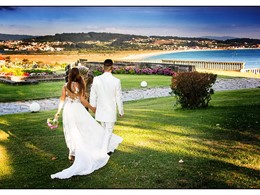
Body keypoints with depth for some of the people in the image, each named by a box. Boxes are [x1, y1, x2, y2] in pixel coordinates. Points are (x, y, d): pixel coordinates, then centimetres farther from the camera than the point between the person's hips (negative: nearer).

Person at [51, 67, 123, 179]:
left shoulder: (65, 86, 2)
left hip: (68, 110, 3)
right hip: (78, 109, -3)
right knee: (88, 128, 5)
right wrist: (92, 108, 1)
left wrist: (58, 112, 10)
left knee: (71, 132, 12)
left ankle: (72, 153, 19)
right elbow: (82, 100, -8)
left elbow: (62, 100, 2)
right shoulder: (80, 85, -6)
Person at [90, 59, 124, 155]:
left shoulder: (96, 79, -8)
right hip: (111, 111, -3)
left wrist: (93, 107, 15)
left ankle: (110, 148, 36)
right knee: (108, 132, 9)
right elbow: (119, 98, -8)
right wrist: (121, 111, 5)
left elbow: (93, 95, 0)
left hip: (100, 110, 4)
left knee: (105, 130, 22)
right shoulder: (116, 81, -14)